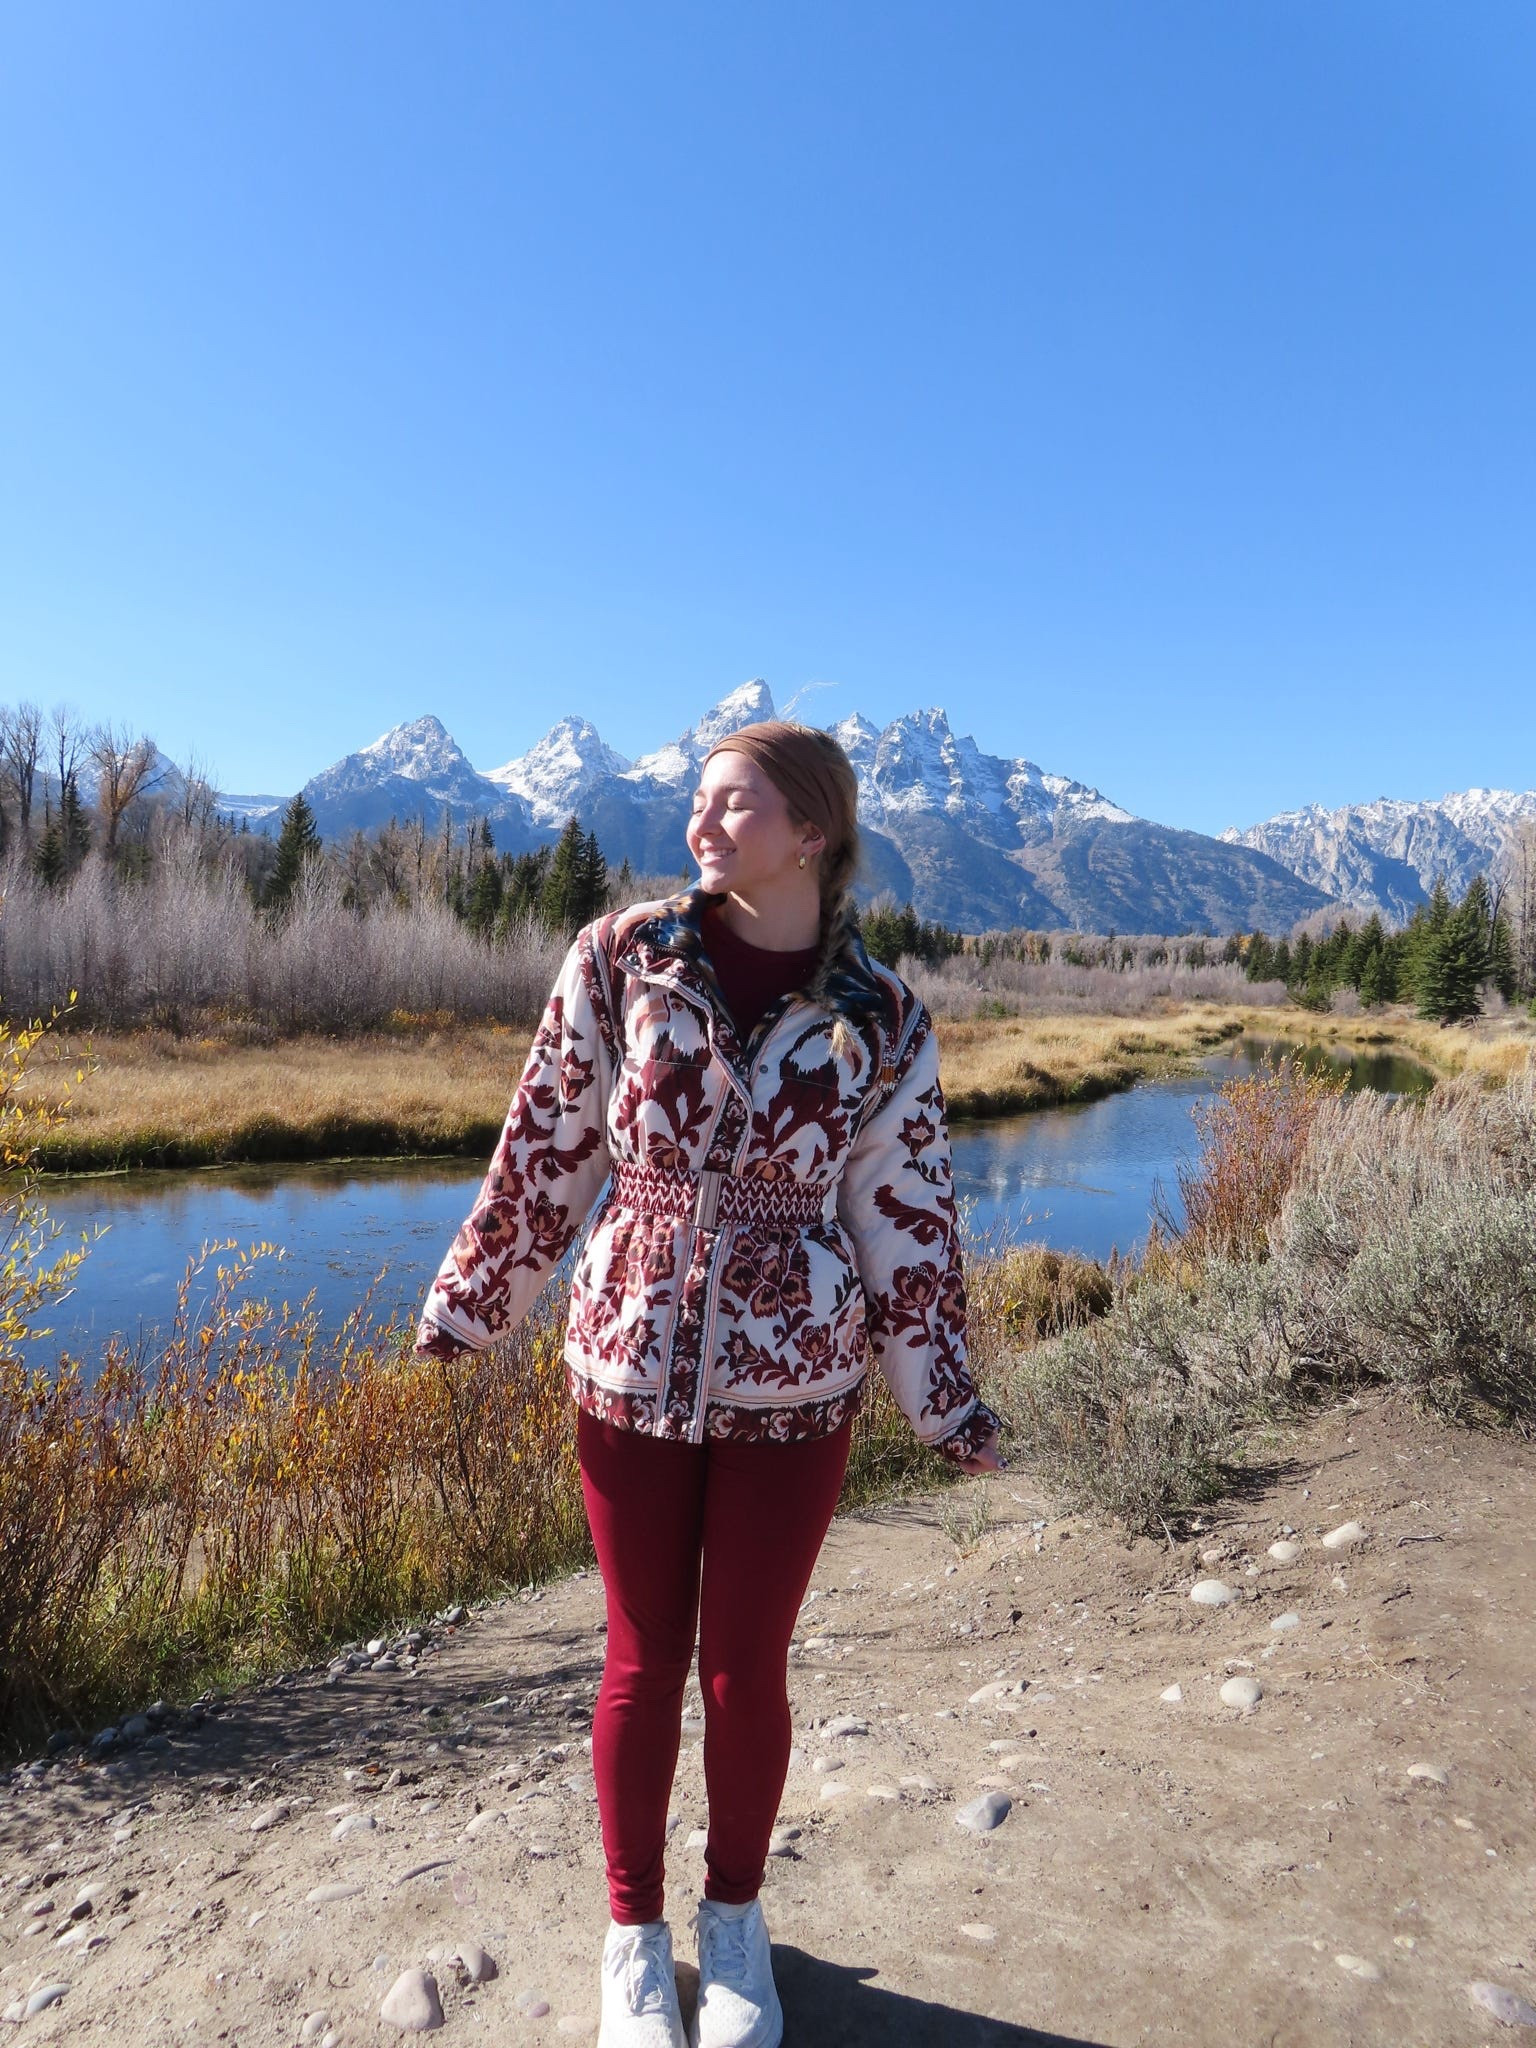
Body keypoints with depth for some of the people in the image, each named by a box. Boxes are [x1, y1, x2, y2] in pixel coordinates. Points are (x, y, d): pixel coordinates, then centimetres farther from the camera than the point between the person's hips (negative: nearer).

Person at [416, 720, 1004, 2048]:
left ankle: (735, 1918, 43)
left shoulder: (885, 1023, -6)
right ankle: (636, 1931, 41)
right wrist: (469, 1303, 8)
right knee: (644, 1663, 15)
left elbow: (905, 1221, 1)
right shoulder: (621, 959, -7)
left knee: (747, 1666, 14)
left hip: (792, 1389, 0)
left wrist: (945, 1400, 5)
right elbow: (548, 1150, 2)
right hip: (628, 1369, 0)